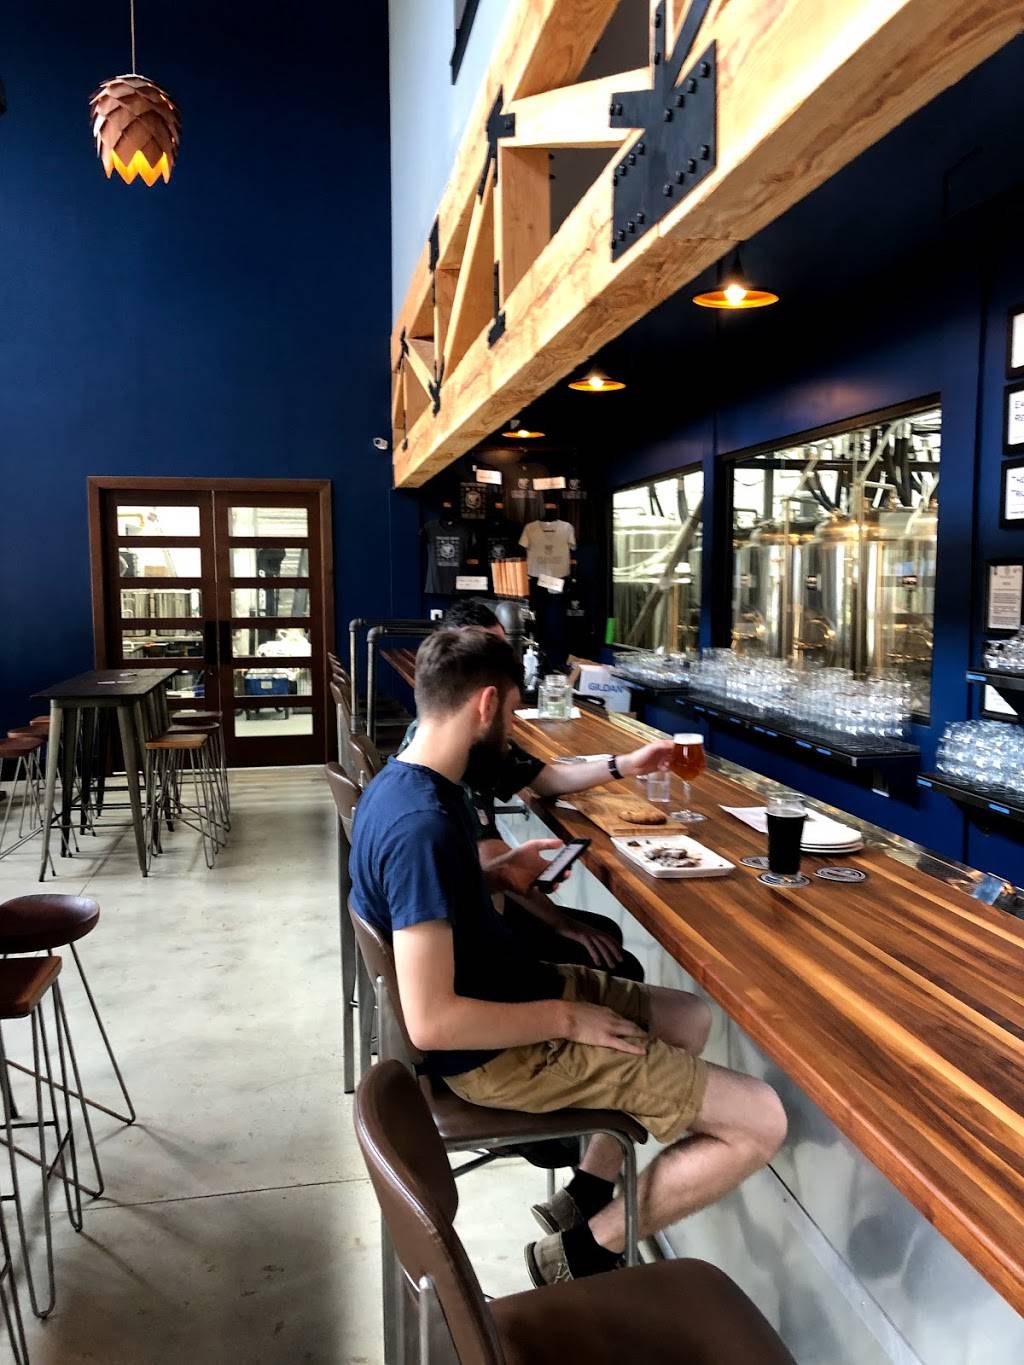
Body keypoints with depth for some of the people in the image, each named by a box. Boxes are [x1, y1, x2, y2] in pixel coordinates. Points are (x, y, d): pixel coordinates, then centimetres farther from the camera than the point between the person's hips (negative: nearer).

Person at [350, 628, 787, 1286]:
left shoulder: (407, 781, 1)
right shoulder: (421, 826, -30)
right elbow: (432, 1022, -31)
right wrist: (568, 1018, -18)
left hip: (504, 990, 10)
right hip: (497, 1050, -10)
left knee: (691, 1017, 25)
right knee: (761, 1121, -9)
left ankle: (583, 1198, 21)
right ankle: (585, 1253, 7)